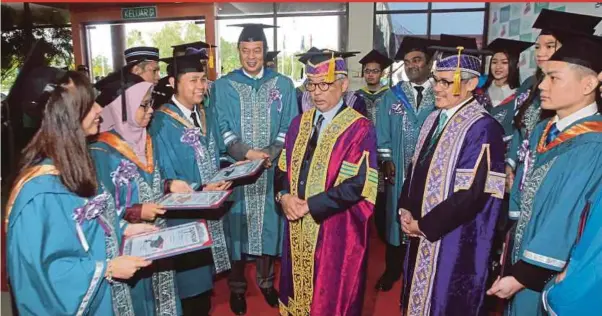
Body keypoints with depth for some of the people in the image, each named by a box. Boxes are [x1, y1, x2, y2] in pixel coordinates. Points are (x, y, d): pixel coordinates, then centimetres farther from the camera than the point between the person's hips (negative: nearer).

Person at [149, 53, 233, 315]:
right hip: (183, 213, -6)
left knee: (205, 273, 22)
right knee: (189, 279, 11)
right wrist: (200, 190, -28)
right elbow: (165, 180, -17)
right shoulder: (162, 123, -17)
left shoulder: (208, 114, 3)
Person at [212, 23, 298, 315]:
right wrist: (248, 153, -18)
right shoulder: (222, 86, 1)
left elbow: (290, 128, 1)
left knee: (268, 224, 10)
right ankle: (237, 286, 24)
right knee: (237, 226, 7)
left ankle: (266, 280, 30)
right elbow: (221, 129, -4)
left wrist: (270, 155, -14)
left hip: (271, 170, 1)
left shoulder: (283, 85, 3)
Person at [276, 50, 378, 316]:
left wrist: (309, 205, -19)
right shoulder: (300, 123, 6)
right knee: (299, 294, 21)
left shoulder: (359, 129, -13)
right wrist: (284, 196, -11)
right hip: (299, 228, 6)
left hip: (337, 229, -5)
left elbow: (358, 184, -19)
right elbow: (283, 167, 10)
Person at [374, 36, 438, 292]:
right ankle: (392, 269, 29)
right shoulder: (391, 96, 6)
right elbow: (382, 134, 6)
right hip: (399, 172, 2)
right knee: (396, 220, 11)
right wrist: (386, 161, -5)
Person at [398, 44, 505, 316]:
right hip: (421, 233, 7)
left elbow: (472, 193, -24)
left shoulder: (483, 128, -19)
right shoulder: (434, 119, 6)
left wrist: (424, 225, -16)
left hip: (456, 240, -7)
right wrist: (405, 210, -3)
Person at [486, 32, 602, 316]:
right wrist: (509, 242, 9)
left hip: (551, 273, -7)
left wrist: (522, 276, -17)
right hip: (522, 254, 7)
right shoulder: (543, 131, 1)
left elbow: (566, 221, -23)